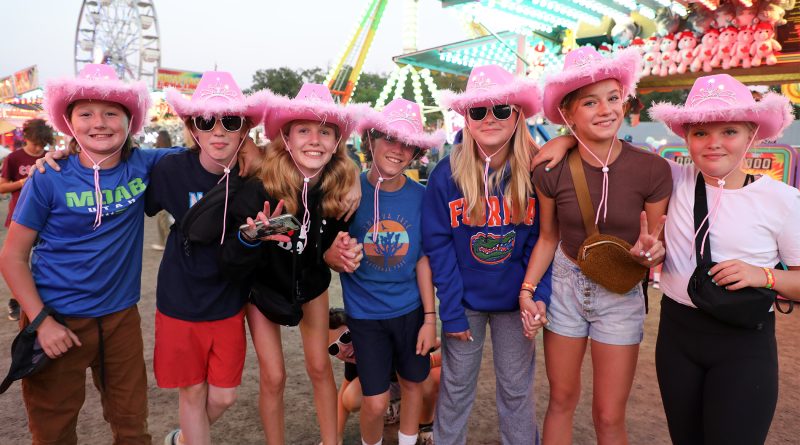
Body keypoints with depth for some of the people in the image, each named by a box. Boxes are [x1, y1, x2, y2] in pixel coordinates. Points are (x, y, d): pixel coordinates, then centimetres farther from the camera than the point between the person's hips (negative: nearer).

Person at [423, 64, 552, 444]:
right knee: (456, 386, 15)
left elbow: (542, 239, -4)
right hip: (464, 299, 0)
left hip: (514, 299, 1)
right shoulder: (447, 174, -14)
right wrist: (450, 309, -11)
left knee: (516, 387, 16)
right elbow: (438, 244, -10)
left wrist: (538, 293, -16)